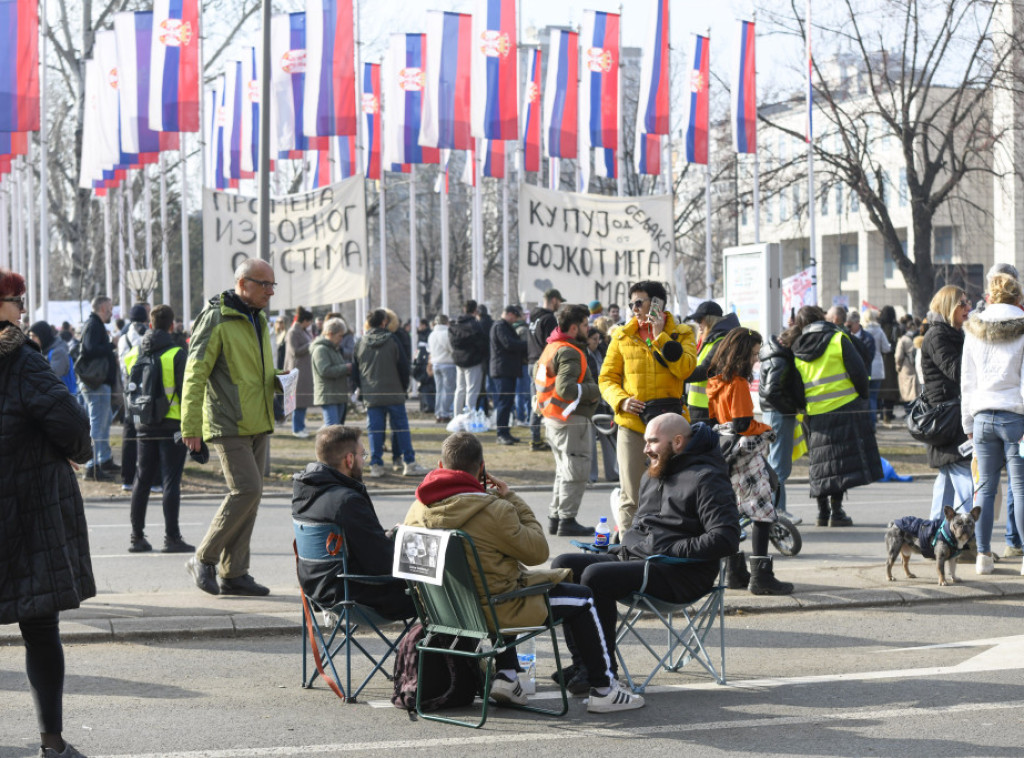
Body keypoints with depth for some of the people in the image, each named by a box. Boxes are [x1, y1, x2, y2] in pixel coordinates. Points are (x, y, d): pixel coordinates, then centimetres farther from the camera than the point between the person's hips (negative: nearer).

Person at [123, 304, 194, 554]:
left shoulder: (134, 353, 6)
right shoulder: (177, 354, -10)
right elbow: (185, 391, -12)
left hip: (145, 427, 5)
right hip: (172, 425, -5)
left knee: (143, 480, 11)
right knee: (171, 482, -3)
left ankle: (137, 537, 13)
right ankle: (171, 538, -3)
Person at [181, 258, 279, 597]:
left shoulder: (258, 320, 17)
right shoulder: (216, 318, -10)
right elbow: (195, 374, -14)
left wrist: (279, 380, 5)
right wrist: (191, 426, -19)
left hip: (256, 424, 8)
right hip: (228, 425, -8)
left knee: (250, 494, 7)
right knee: (247, 489, -15)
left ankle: (233, 573, 12)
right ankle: (203, 559, -2)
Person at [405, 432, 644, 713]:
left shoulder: (417, 510, -6)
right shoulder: (493, 510, -25)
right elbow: (538, 551, -13)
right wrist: (511, 499, -7)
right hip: (495, 609, -7)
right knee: (583, 598, 13)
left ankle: (505, 676, 27)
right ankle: (603, 690, 20)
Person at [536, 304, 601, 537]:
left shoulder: (551, 348, 14)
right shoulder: (569, 353, -18)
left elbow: (538, 378, 23)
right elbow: (565, 388, -28)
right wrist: (593, 391, -15)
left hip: (552, 419, 10)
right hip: (571, 421, -10)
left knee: (564, 470, 19)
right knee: (576, 472, -3)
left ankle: (554, 518, 23)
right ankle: (567, 520, -1)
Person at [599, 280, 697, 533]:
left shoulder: (681, 334, 6)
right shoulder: (622, 337, 11)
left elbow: (684, 369, -11)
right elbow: (607, 378, 11)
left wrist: (660, 337, -12)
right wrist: (621, 400, -8)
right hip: (632, 422, 1)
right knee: (631, 496, 0)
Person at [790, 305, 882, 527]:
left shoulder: (796, 350, 7)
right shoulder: (838, 339, -3)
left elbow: (796, 388, 8)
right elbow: (858, 370, -7)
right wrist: (863, 396, 7)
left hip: (815, 413, 4)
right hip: (845, 408, -4)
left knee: (821, 462, 12)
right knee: (842, 460, -2)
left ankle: (823, 512, 13)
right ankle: (836, 511, -6)